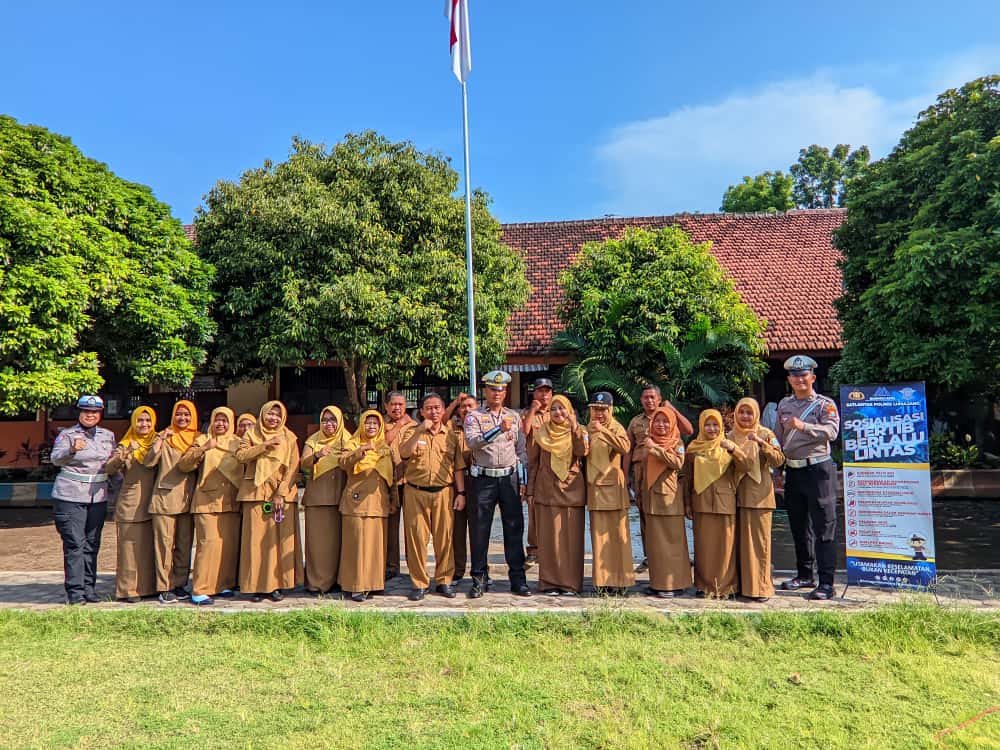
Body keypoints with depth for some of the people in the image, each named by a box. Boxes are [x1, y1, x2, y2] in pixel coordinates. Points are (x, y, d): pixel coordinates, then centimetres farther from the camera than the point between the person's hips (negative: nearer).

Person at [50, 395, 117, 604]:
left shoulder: (108, 436, 12)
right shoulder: (67, 435, -2)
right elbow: (56, 459, -17)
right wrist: (72, 450, -35)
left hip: (98, 497, 5)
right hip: (70, 496, -5)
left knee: (92, 544, 8)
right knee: (74, 544, -6)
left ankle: (89, 587, 15)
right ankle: (75, 591, -2)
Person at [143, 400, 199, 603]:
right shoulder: (165, 437, 4)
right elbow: (149, 462, -8)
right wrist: (161, 439, -17)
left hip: (188, 499, 3)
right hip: (165, 497, -3)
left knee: (185, 544, 7)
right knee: (164, 543, -3)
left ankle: (180, 584, 17)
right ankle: (164, 588, 2)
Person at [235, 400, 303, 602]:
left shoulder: (289, 438, 8)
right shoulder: (251, 435, 10)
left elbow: (293, 468, 1)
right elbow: (240, 455, -7)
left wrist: (281, 493, -10)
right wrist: (264, 446, -17)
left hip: (283, 495, 0)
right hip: (256, 494, 0)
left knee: (281, 539, -1)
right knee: (256, 540, -1)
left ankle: (277, 584, 5)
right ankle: (257, 585, 6)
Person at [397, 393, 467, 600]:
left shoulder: (452, 435, 10)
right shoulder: (412, 432, 6)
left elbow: (458, 467, 9)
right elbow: (404, 454, -13)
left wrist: (461, 492, 1)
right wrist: (420, 431, -16)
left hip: (443, 492, 1)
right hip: (415, 492, -1)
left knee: (444, 537, 3)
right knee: (416, 538, 1)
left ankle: (444, 581, 17)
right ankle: (419, 583, 12)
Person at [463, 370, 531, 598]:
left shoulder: (514, 416, 12)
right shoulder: (474, 416, 1)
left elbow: (521, 449, 14)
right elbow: (472, 442, -17)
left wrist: (524, 479, 6)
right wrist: (498, 430, -27)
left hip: (509, 477, 3)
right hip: (483, 479, -2)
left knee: (514, 527, 3)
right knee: (481, 529, 2)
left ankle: (518, 579, 11)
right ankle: (479, 579, 13)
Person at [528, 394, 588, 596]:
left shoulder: (578, 432, 6)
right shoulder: (541, 432, 7)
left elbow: (582, 451, -15)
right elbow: (532, 461, 7)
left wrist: (575, 427, -20)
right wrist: (530, 490, 3)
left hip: (572, 490, 0)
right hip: (546, 490, 0)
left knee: (571, 537, 2)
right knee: (549, 537, 2)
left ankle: (570, 583, 10)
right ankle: (550, 582, 10)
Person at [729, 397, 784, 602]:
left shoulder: (765, 434, 0)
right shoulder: (730, 436, 12)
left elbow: (778, 460, -12)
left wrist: (762, 444, -24)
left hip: (758, 495, -4)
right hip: (736, 495, 4)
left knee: (759, 541, -3)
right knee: (738, 541, 7)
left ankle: (761, 587, 4)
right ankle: (740, 584, 16)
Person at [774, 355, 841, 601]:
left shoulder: (825, 404, -3)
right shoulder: (784, 404, 13)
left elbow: (832, 431, -21)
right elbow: (778, 437, 18)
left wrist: (803, 426, -33)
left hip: (818, 470, -6)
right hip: (793, 471, 6)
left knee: (823, 527, -4)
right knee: (798, 527, 14)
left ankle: (826, 582, -1)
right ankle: (804, 575, 27)